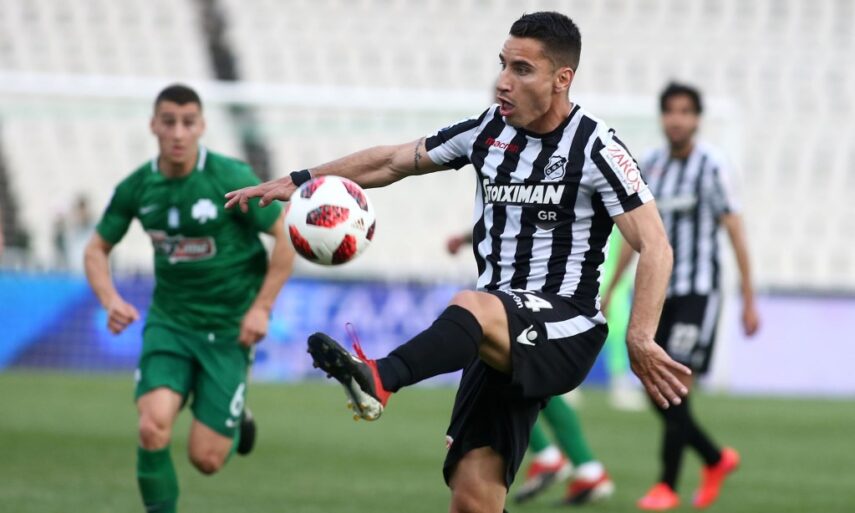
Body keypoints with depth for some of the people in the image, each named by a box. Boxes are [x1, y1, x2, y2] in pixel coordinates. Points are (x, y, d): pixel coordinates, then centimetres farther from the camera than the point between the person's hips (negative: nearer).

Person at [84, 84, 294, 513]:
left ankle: (235, 424, 33)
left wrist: (261, 308, -12)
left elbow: (288, 235, -7)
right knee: (153, 428, -22)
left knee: (205, 458, -4)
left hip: (229, 327, -2)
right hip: (168, 321, 2)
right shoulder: (136, 187, -3)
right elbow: (97, 248, 10)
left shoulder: (231, 179, -14)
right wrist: (110, 300, -9)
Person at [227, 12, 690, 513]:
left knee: (471, 307, -37)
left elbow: (655, 246, -13)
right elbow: (393, 160, 22)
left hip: (564, 333, -6)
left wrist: (640, 337, -26)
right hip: (501, 339, 6)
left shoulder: (596, 149, -6)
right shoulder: (489, 131, 10)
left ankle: (378, 379, -61)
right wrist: (300, 181, 17)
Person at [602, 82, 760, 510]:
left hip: (698, 291, -6)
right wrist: (609, 290, 16)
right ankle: (716, 459, 25)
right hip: (657, 293, 6)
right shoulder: (650, 166, 7)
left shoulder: (711, 166, -9)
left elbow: (735, 232, -8)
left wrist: (748, 301, -10)